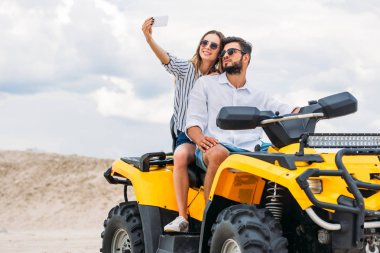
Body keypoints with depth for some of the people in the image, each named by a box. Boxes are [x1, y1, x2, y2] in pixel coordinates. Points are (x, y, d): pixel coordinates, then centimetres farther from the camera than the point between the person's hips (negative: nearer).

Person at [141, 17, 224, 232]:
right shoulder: (186, 69, 7)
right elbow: (167, 59, -13)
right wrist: (149, 38, -33)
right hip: (187, 136, 0)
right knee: (180, 155, -34)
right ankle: (182, 218, -33)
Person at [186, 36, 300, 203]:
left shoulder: (258, 97, 26)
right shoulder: (205, 84, 19)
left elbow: (291, 113, 15)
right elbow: (194, 120, 9)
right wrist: (200, 139, -15)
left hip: (249, 153, 2)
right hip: (213, 148, -2)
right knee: (219, 153, -39)